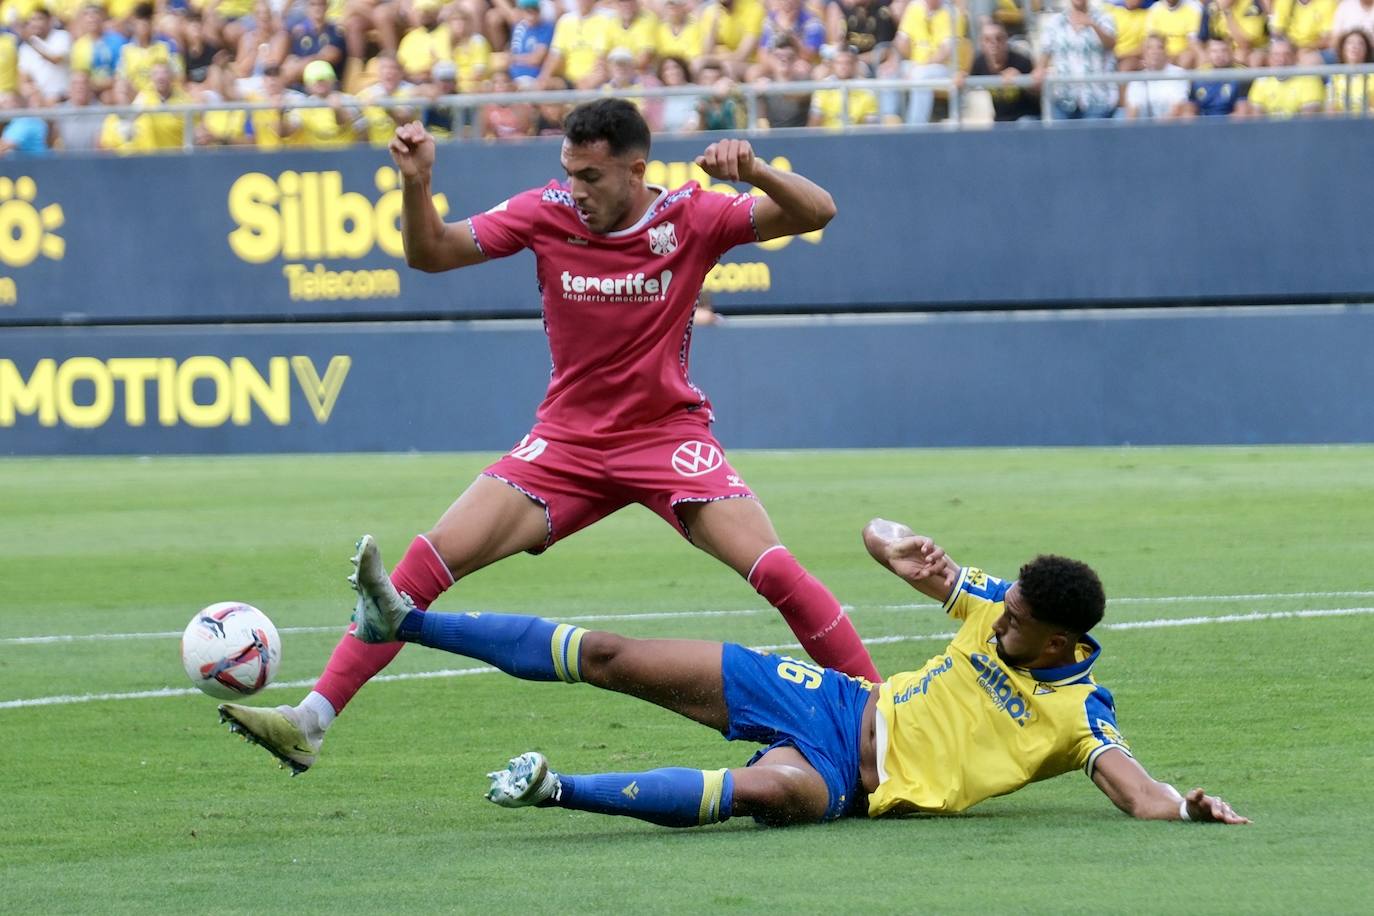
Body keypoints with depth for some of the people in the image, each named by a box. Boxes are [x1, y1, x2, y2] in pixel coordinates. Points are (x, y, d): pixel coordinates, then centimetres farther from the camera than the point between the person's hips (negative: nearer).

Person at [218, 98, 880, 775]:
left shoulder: (692, 217, -11)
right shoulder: (546, 212, -7)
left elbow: (815, 213, -15)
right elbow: (431, 253, -2)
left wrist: (754, 171, -35)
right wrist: (416, 184, -22)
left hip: (669, 435, -2)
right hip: (566, 440, 2)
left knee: (775, 572, -19)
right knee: (432, 557, -12)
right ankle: (310, 722, -10)